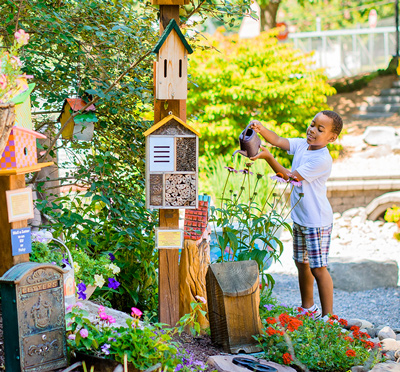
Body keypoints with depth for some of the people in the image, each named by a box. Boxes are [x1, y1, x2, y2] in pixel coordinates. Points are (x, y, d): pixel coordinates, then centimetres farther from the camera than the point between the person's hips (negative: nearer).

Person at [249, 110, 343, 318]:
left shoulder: (322, 160, -22)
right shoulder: (301, 145, 2)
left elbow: (290, 176, -22)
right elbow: (278, 141, -3)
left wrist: (268, 157, -26)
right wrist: (261, 129, -23)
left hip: (317, 221, -8)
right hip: (299, 217, 9)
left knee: (318, 268, -5)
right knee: (302, 263, 18)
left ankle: (328, 315, 4)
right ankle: (308, 307, 34)